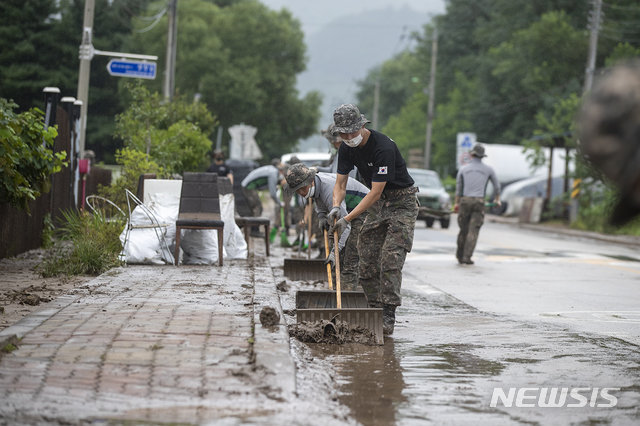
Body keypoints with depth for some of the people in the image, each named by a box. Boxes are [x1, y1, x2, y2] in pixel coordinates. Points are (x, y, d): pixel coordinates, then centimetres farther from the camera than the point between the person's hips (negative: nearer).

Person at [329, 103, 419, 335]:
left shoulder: (383, 147, -29)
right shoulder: (347, 148, -4)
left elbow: (375, 193, -29)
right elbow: (340, 183, 0)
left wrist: (348, 219, -31)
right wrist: (335, 207, -22)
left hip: (402, 202, -8)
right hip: (377, 204, 8)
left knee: (391, 260, -17)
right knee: (367, 261, 2)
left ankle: (388, 317, -16)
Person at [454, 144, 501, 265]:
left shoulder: (463, 169, 6)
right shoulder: (488, 169, 6)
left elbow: (458, 188, 10)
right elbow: (496, 185, 19)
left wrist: (456, 203, 22)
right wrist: (497, 199, 36)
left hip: (465, 201, 1)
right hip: (479, 202, -1)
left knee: (463, 229, 12)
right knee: (473, 231, -3)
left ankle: (459, 256, 19)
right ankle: (467, 257, -11)